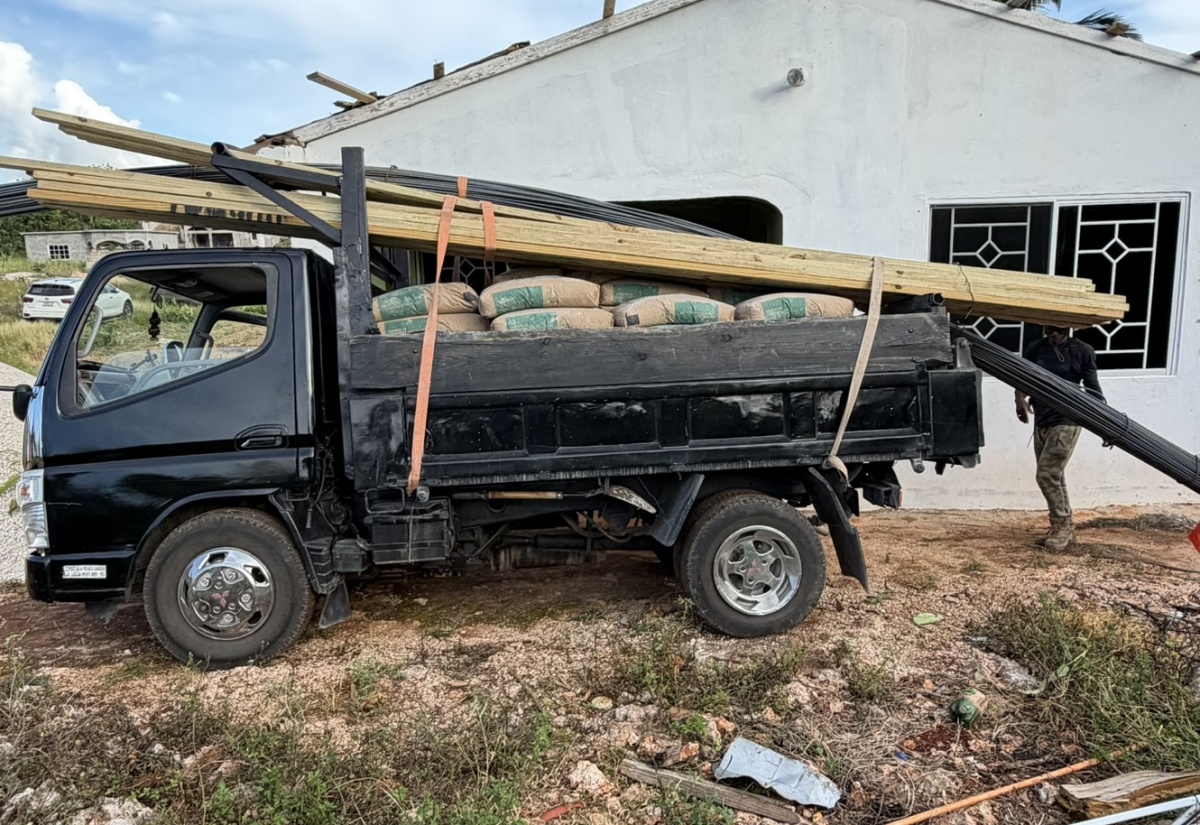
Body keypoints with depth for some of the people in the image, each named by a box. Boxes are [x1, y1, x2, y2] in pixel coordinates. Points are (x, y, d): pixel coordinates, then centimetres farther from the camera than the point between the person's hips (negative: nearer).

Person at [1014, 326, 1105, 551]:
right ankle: (1064, 529, 23)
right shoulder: (1034, 349, 4)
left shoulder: (1082, 351, -5)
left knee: (1047, 475, -11)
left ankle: (1062, 527, 3)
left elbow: (1092, 388, -1)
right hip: (1041, 422, 5)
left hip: (1066, 422, -5)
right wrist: (1020, 399, -17)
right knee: (1055, 477, 12)